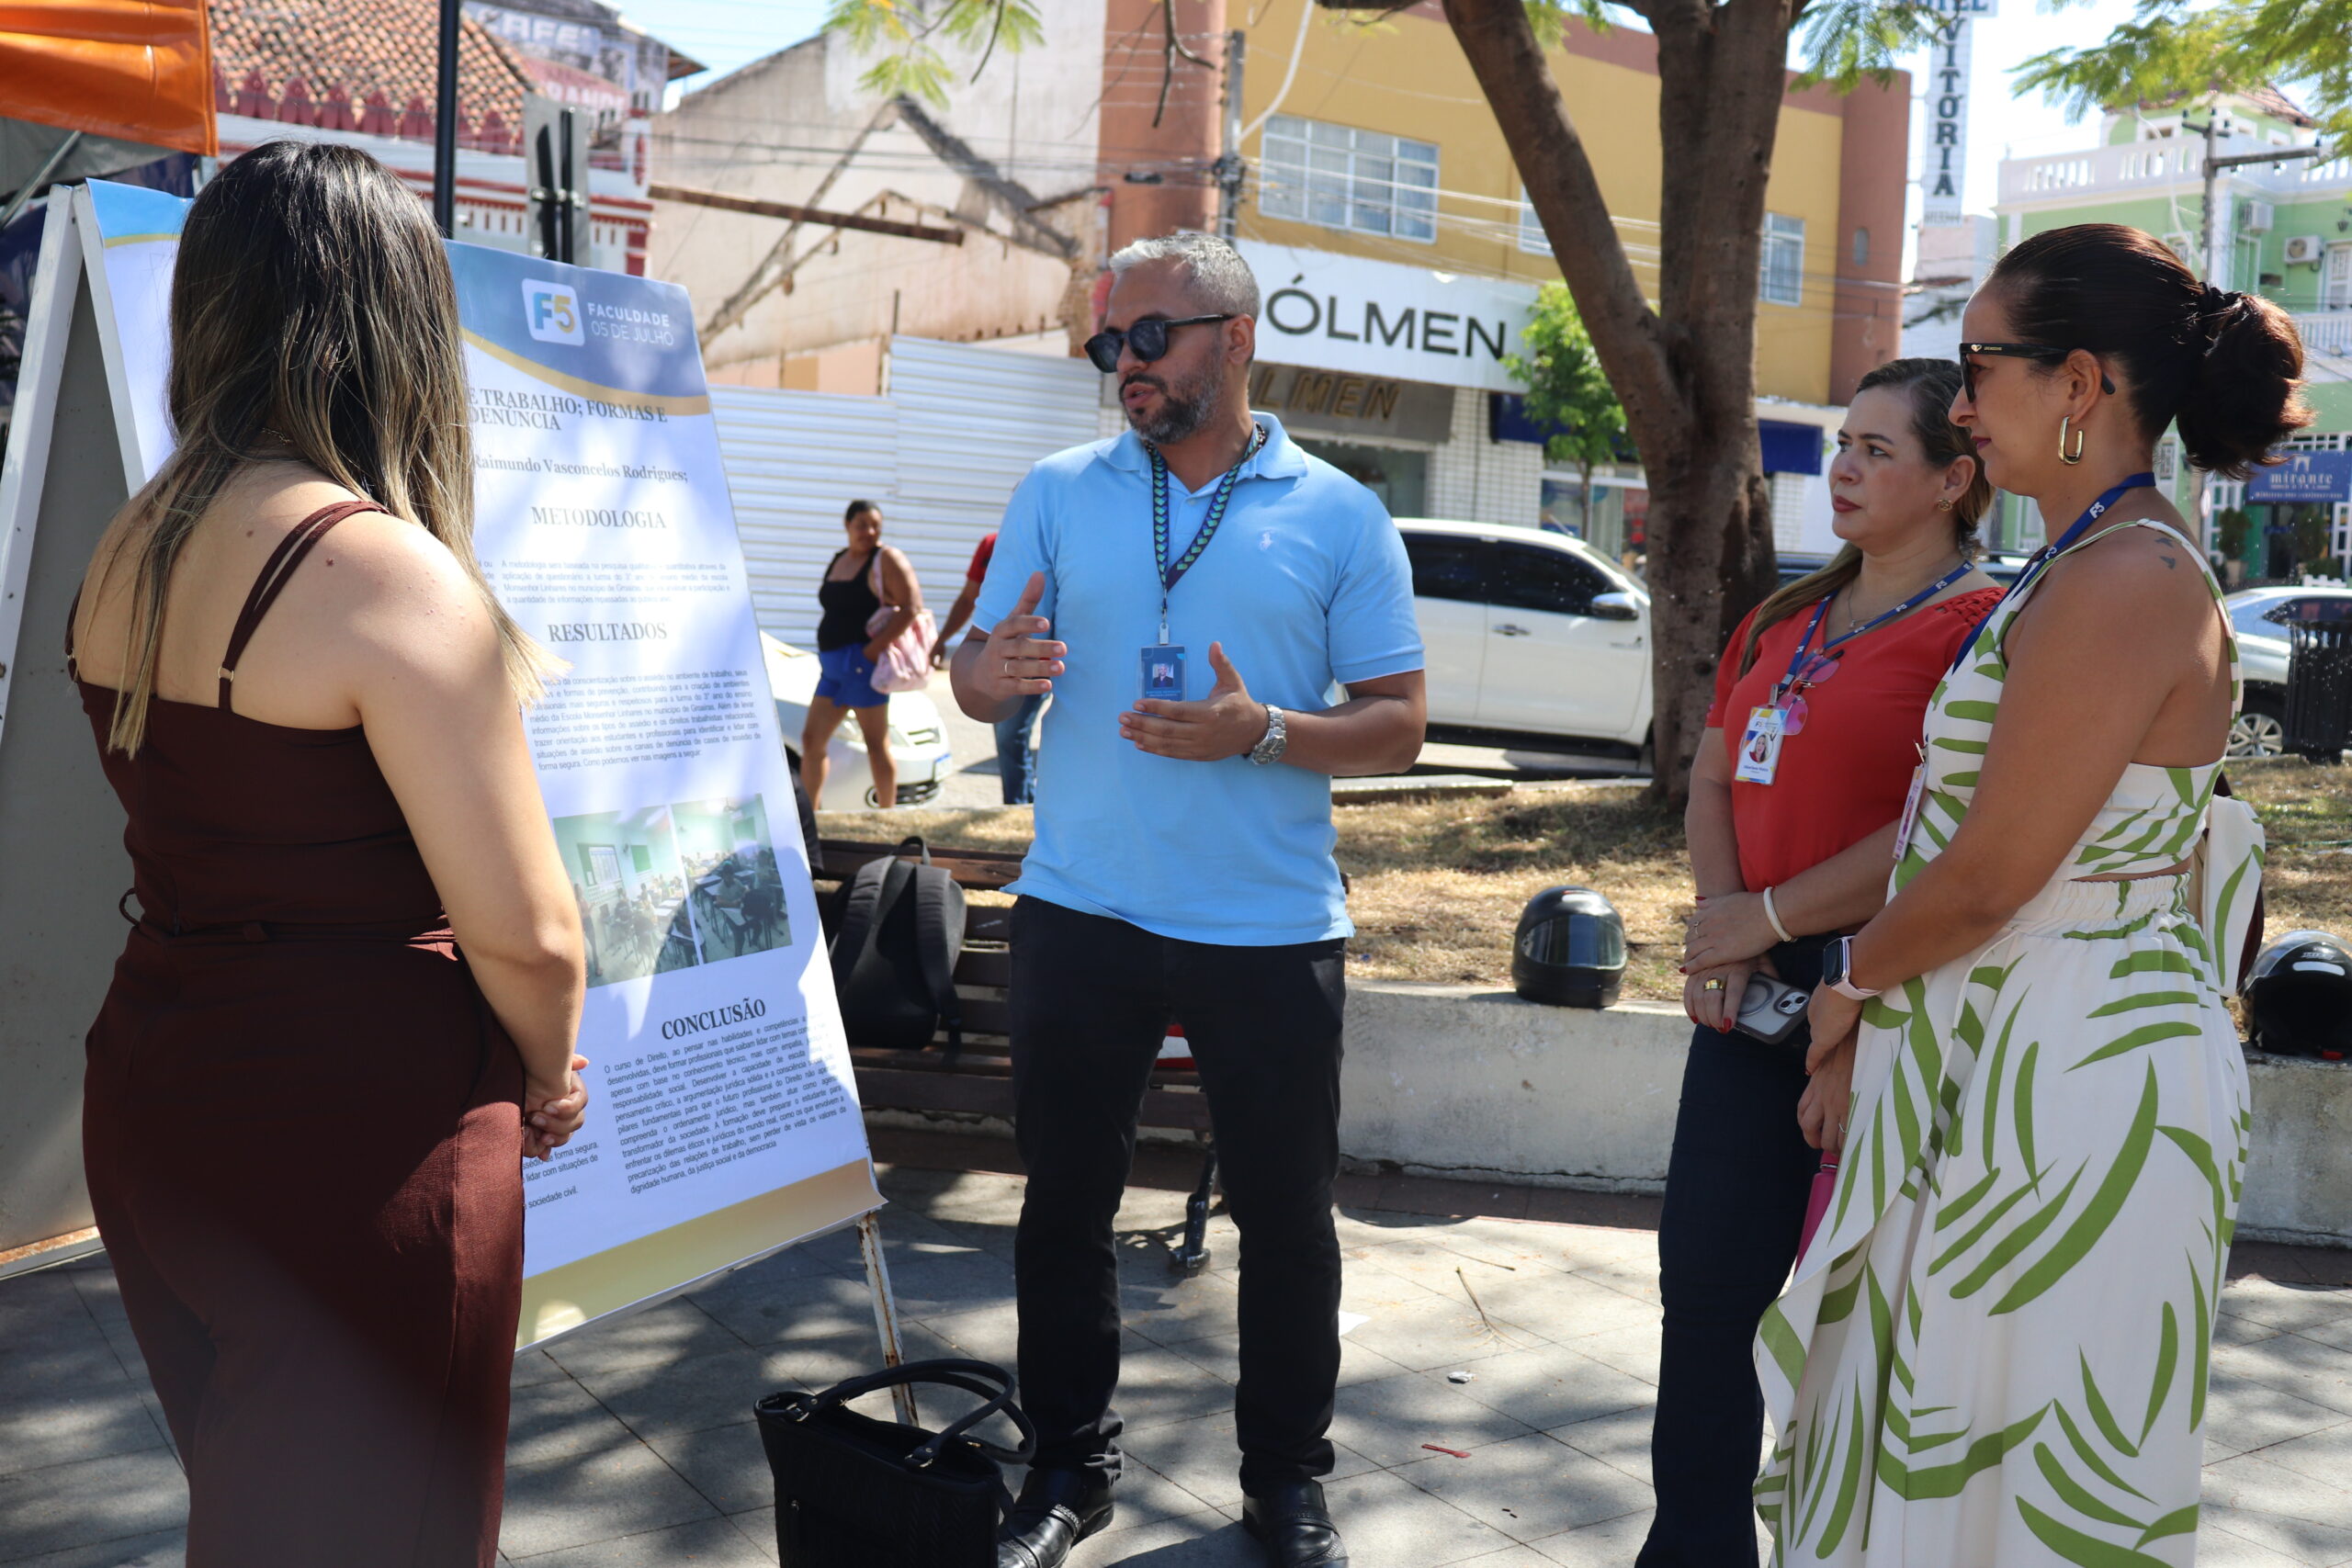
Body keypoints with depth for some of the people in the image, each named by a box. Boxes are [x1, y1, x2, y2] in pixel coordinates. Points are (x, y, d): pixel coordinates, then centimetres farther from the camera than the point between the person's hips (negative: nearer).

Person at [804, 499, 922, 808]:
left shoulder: (887, 559, -7)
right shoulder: (837, 561, 17)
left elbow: (911, 608, -16)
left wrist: (873, 649, -19)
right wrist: (825, 653, 9)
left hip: (863, 663, -8)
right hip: (832, 665, 8)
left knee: (877, 744, -2)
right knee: (812, 740, 8)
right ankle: (811, 815, 16)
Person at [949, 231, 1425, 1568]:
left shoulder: (1341, 518, 2)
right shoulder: (1061, 494, 8)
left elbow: (1399, 725, -1)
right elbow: (977, 676, 7)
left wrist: (1260, 733, -18)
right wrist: (995, 670, -17)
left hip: (1271, 929, -1)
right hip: (1083, 913, 2)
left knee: (1288, 1214, 7)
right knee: (1066, 1199, 9)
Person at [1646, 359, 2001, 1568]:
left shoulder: (1977, 624, -10)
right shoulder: (1786, 618, 15)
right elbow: (1712, 782, 14)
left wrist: (1769, 914, -12)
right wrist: (1718, 929, -3)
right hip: (1751, 991, 8)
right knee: (1707, 1278, 12)